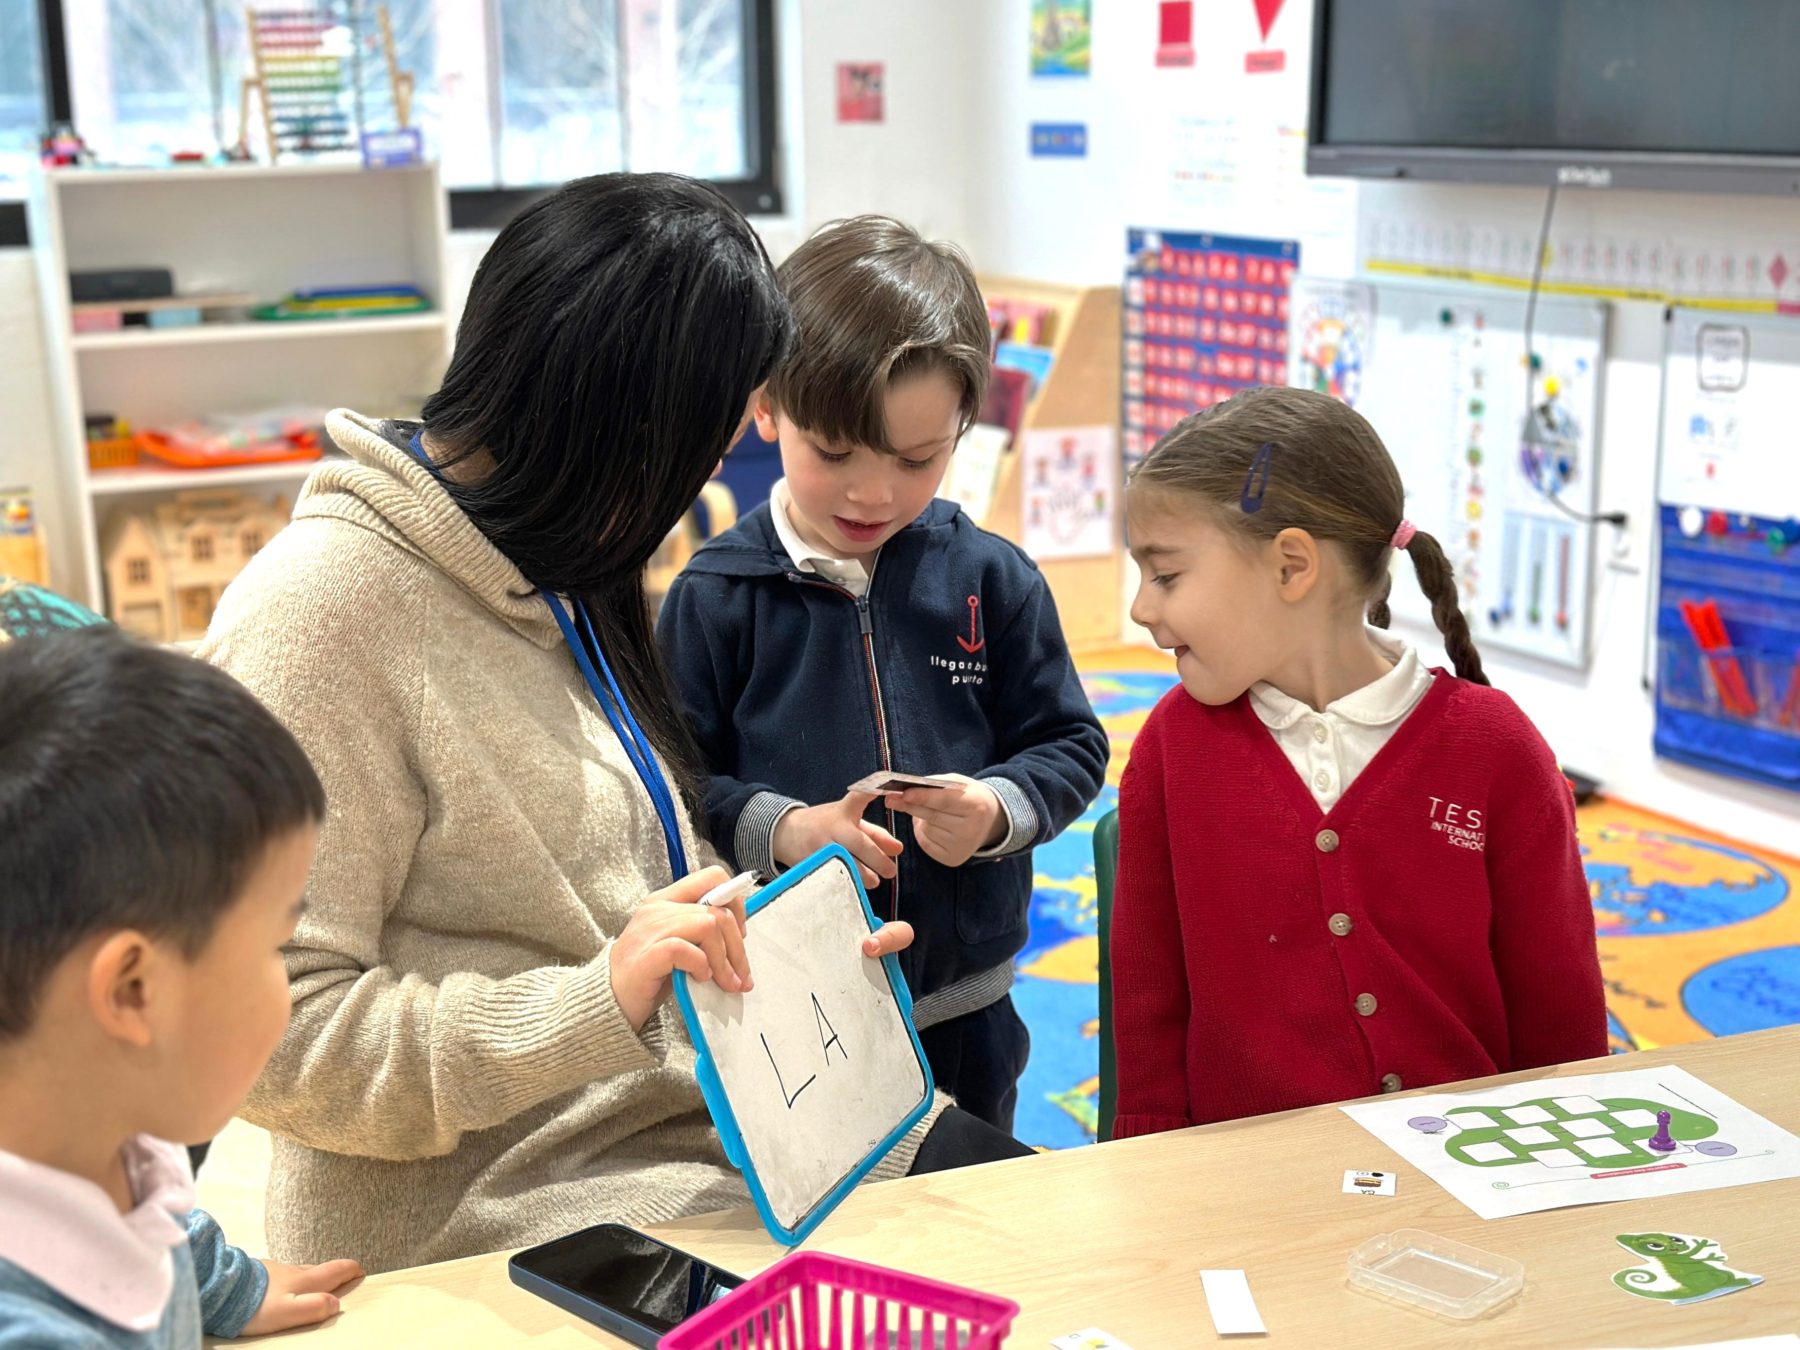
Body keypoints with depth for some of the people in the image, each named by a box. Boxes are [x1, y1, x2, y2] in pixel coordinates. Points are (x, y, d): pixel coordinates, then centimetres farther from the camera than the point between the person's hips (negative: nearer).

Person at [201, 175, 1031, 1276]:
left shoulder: (563, 580, 12)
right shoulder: (321, 610, -17)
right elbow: (273, 1034, -20)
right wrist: (596, 1000, -27)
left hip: (700, 1123, 9)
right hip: (494, 1217, -8)